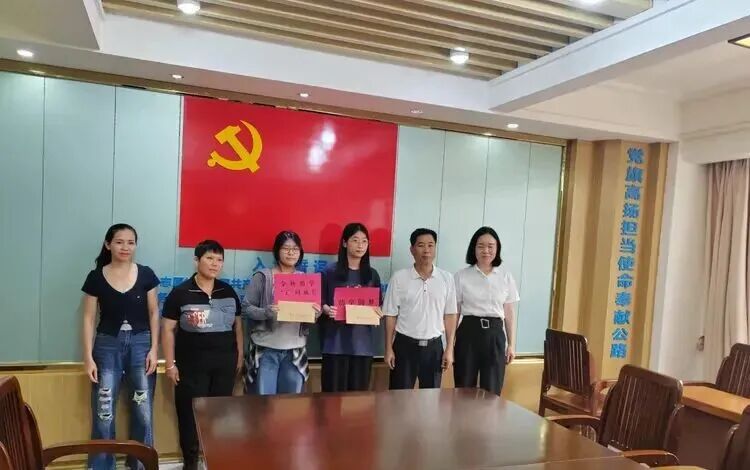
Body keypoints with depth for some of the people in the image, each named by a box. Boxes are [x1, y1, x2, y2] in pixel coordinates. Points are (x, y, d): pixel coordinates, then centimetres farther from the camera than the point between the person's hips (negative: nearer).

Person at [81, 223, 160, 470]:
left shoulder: (146, 274, -2)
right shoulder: (96, 277, -2)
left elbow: (153, 313, 2)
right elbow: (89, 318, 0)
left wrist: (154, 349, -4)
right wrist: (88, 357, -4)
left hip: (141, 344, 0)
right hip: (108, 345, 0)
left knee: (143, 413, 6)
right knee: (103, 414, 4)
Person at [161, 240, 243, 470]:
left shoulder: (228, 292, 6)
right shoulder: (180, 293, -5)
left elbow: (237, 325, 12)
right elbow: (168, 329, -4)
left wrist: (239, 356, 9)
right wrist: (170, 364, -6)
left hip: (225, 362, 3)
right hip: (192, 364, -3)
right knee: (190, 412, 6)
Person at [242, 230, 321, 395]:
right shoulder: (262, 277, -3)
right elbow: (245, 308, -4)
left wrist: (316, 314, -11)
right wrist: (266, 312, -22)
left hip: (295, 351, 3)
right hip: (265, 350, -3)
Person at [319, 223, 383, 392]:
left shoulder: (372, 274, 10)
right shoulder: (331, 271, -1)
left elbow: (379, 304, 14)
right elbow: (320, 301, 1)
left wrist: (378, 312, -7)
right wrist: (327, 310, -19)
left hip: (363, 342, 3)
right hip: (336, 341, -3)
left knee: (358, 392, 8)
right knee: (334, 391, 1)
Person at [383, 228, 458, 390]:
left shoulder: (446, 278, 0)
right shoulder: (399, 277, -6)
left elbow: (450, 315, 3)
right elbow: (390, 315, -2)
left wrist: (449, 349, 1)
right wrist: (388, 349, -2)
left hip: (434, 346, 2)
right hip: (405, 344, -2)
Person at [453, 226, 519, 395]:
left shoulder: (506, 277, 4)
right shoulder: (462, 276, -1)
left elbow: (510, 313, 8)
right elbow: (454, 312, 2)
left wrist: (511, 344, 6)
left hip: (494, 334, 1)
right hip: (468, 333, -1)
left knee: (492, 391, 7)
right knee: (464, 389, 6)